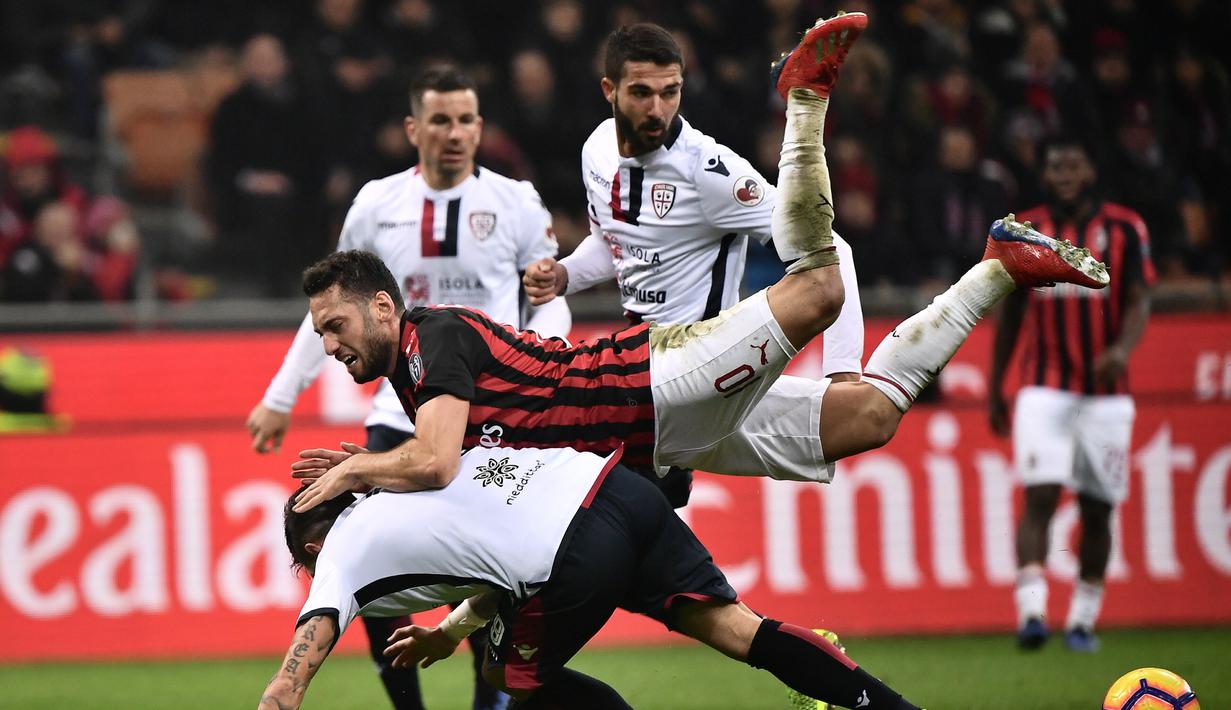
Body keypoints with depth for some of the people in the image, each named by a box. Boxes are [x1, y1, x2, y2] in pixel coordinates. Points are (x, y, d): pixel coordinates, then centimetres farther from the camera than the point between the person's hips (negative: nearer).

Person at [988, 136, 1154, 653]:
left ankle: (1083, 619, 16)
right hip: (1044, 390, 0)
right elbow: (1010, 314, 13)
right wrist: (995, 387, 14)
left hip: (1106, 393, 0)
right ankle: (1030, 611, -22)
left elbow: (1138, 302, -3)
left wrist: (1122, 348, -24)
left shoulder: (1123, 229, 2)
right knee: (1039, 497, -15)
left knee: (1096, 508, 4)